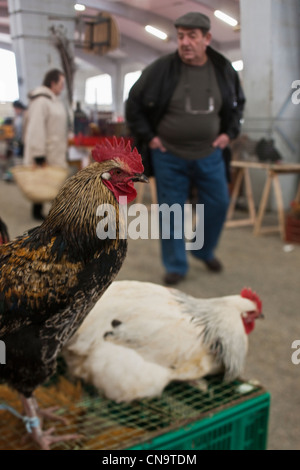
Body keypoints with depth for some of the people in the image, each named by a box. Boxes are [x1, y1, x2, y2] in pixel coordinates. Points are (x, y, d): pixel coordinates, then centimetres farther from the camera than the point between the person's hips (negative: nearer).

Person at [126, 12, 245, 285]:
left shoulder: (224, 70, -2)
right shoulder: (161, 69, -12)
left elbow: (238, 103, 16)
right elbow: (134, 104, -1)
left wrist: (229, 133, 5)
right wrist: (148, 137, -4)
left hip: (209, 154, 3)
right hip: (169, 156, -3)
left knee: (218, 204, 9)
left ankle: (205, 251, 35)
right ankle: (176, 266, 19)